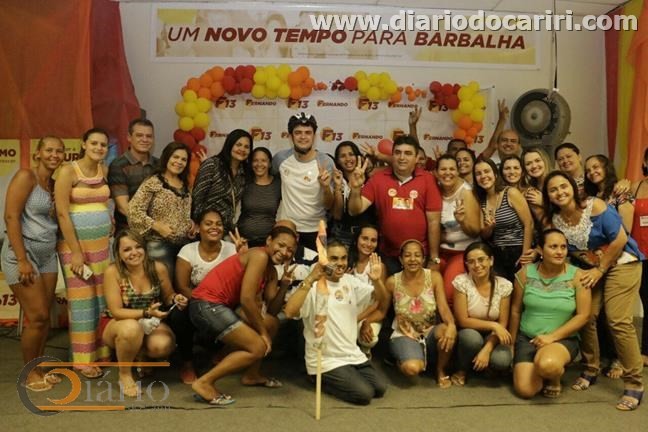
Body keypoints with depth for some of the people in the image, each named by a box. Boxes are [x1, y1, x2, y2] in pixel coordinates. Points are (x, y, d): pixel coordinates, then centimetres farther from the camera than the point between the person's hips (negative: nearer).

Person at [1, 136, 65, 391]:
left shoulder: (55, 185, 11)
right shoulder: (26, 176, -10)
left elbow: (55, 219, 10)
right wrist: (22, 260, -19)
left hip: (48, 255, 7)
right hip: (21, 253, -6)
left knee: (45, 315, 8)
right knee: (37, 317, -4)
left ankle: (39, 368, 22)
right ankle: (29, 374, 12)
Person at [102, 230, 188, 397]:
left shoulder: (158, 268, -12)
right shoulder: (113, 271, -19)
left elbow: (167, 297, 5)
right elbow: (116, 312, -20)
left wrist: (175, 299, -19)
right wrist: (146, 312, -32)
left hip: (151, 323, 2)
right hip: (117, 324, -2)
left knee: (163, 345, -31)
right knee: (132, 327, -39)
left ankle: (143, 355, 10)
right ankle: (124, 374, -10)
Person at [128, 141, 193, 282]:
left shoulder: (185, 186, 15)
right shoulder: (153, 183, -6)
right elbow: (134, 210, -13)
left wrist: (191, 224, 6)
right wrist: (157, 226, -17)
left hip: (184, 244, 6)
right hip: (160, 245, -6)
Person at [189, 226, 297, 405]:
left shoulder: (271, 271, 15)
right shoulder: (260, 256, -13)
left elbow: (271, 310, 6)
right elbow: (246, 299, -18)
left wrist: (285, 284, -5)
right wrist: (263, 332, -8)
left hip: (218, 306, 10)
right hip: (207, 304, -10)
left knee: (271, 322, 17)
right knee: (258, 347, -11)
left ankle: (252, 375, 29)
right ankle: (204, 383, -8)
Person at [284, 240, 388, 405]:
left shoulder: (350, 281, 6)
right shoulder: (312, 286, -16)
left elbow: (380, 298, 1)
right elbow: (289, 312, -32)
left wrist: (377, 280, -22)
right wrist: (310, 279, -39)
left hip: (353, 356, 7)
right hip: (325, 361, -6)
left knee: (380, 387, -3)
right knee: (364, 394, -16)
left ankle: (348, 377, 17)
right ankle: (324, 380, 6)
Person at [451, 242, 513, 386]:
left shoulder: (504, 285, -11)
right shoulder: (462, 282, -17)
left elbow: (503, 324, -10)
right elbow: (463, 321, -17)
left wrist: (486, 349, -23)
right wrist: (493, 325, -24)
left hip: (491, 336, 1)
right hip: (468, 335, -1)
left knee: (502, 361, -30)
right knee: (472, 337, -37)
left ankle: (478, 362, 8)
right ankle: (462, 369, -4)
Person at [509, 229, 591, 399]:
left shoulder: (577, 276, -8)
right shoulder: (525, 273, -4)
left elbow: (583, 316, -9)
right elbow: (516, 310, 4)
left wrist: (552, 337, -16)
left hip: (563, 339, -2)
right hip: (527, 337, 2)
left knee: (547, 364, -36)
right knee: (525, 390, -14)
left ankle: (555, 378, 2)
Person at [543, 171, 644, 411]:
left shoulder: (595, 206, -21)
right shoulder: (555, 220, -5)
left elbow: (620, 239, -20)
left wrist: (600, 270, -15)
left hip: (620, 264, -5)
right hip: (590, 268, 5)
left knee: (618, 321, -13)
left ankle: (634, 383, -2)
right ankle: (591, 370, 17)